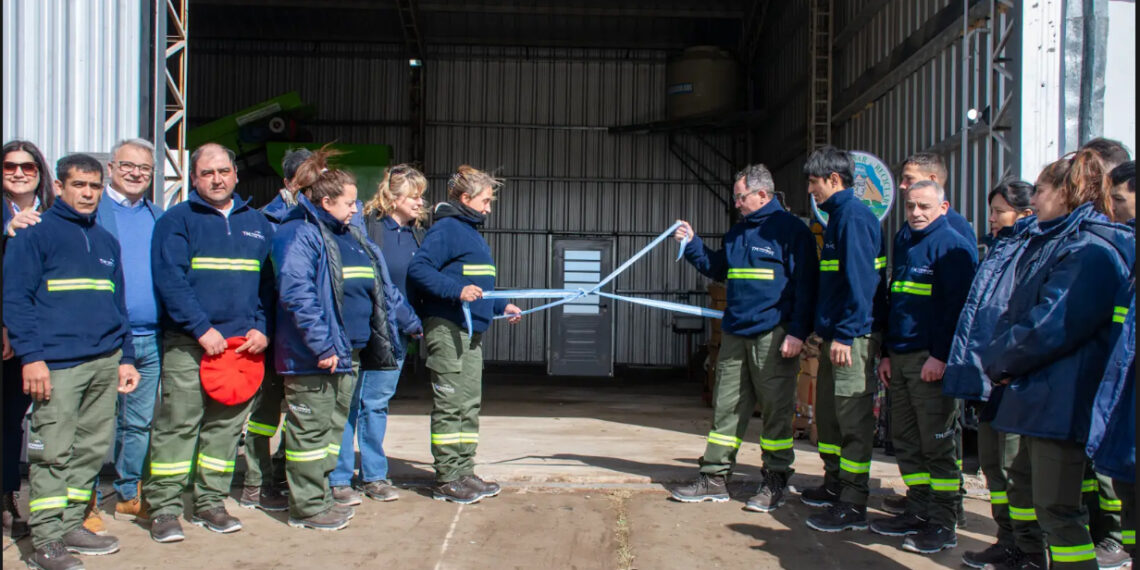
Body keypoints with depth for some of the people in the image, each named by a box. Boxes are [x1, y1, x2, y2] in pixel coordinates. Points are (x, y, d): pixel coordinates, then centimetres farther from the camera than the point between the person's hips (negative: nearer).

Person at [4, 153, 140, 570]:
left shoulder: (106, 241, 19)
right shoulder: (35, 234, 0)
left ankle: (71, 526, 21)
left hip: (105, 363, 6)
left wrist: (125, 358, 17)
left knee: (92, 449, 9)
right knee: (52, 453, -6)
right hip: (57, 363, -6)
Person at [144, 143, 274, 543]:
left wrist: (262, 328, -1)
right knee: (177, 424, -4)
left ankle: (210, 502, 19)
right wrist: (203, 329, -17)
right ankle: (164, 508, 3)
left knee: (227, 425, 9)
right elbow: (170, 281, -10)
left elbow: (269, 282, 13)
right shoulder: (177, 221, 2)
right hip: (188, 345, -4)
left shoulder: (257, 223, 16)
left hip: (243, 345, 4)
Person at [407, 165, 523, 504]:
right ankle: (447, 480, 0)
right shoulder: (445, 229, -10)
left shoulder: (472, 232, 21)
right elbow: (418, 269, -21)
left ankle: (463, 472, 19)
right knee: (450, 405, -6)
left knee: (470, 404, 12)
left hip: (472, 331, 10)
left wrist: (501, 306, 27)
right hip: (447, 328, -10)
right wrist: (457, 290, -29)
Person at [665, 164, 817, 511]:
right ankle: (714, 479, 15)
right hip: (736, 334, 7)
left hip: (773, 336, -7)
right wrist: (692, 245, 15)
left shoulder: (791, 230, -7)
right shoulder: (738, 232, 16)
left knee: (776, 410, 1)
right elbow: (718, 269, 29)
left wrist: (798, 333, -16)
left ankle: (775, 483, 12)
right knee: (726, 408, 8)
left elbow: (805, 284, -10)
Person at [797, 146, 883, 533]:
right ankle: (834, 487, 30)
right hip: (834, 334, 10)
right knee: (828, 413, 18)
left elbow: (860, 280, -21)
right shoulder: (838, 215, 17)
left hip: (851, 337, -10)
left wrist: (845, 334, -23)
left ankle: (853, 506, 1)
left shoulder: (854, 216, -14)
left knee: (853, 420, -5)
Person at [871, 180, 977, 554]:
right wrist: (887, 353, 16)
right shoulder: (903, 242, 16)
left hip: (932, 360, -8)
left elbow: (958, 305, -14)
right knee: (905, 439, 12)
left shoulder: (953, 246, -9)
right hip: (900, 356, 8)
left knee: (936, 443, -3)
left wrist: (941, 356, -19)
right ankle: (919, 511, 23)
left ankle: (943, 526, 6)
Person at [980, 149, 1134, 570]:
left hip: (1061, 400, -11)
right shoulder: (1053, 243, 15)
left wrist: (998, 361, -11)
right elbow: (1016, 313, 15)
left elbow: (1049, 326, -24)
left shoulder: (1090, 250, -18)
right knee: (1024, 480, 24)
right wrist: (1000, 357, -2)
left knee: (1056, 508, -8)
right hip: (1038, 394, 11)